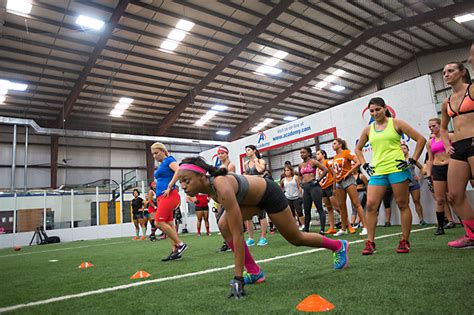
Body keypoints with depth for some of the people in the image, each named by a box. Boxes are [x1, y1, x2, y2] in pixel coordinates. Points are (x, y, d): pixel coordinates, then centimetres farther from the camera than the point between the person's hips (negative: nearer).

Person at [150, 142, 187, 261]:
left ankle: (180, 244, -8)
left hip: (169, 196, -9)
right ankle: (175, 251, 10)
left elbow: (179, 171, -22)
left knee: (159, 222, -16)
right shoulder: (161, 166, 22)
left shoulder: (169, 160, -3)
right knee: (168, 224, 7)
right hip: (161, 197, 9)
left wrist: (169, 187, -21)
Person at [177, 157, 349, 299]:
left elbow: (238, 234, -40)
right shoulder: (208, 187, -16)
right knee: (224, 226, -12)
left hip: (270, 194, -7)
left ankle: (339, 245, 37)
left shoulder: (222, 188, -40)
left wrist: (238, 278, -37)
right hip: (253, 199, 7)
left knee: (296, 238, 10)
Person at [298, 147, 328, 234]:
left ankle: (322, 229, -10)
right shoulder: (300, 165, 15)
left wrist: (318, 179, -13)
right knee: (306, 211, 10)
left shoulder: (313, 161, -3)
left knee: (320, 208, -8)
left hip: (314, 186, -7)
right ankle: (306, 229, 19)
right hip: (305, 188, 7)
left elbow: (325, 169, -10)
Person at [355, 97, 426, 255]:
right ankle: (370, 243, 1)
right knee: (370, 205, -6)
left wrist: (413, 160, -4)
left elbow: (421, 139, 3)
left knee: (402, 205, 4)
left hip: (397, 169, -3)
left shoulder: (396, 123, 3)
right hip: (377, 172, 3)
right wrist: (365, 165, 12)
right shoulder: (368, 129, 13)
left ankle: (405, 242, 16)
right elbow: (358, 149, 25)